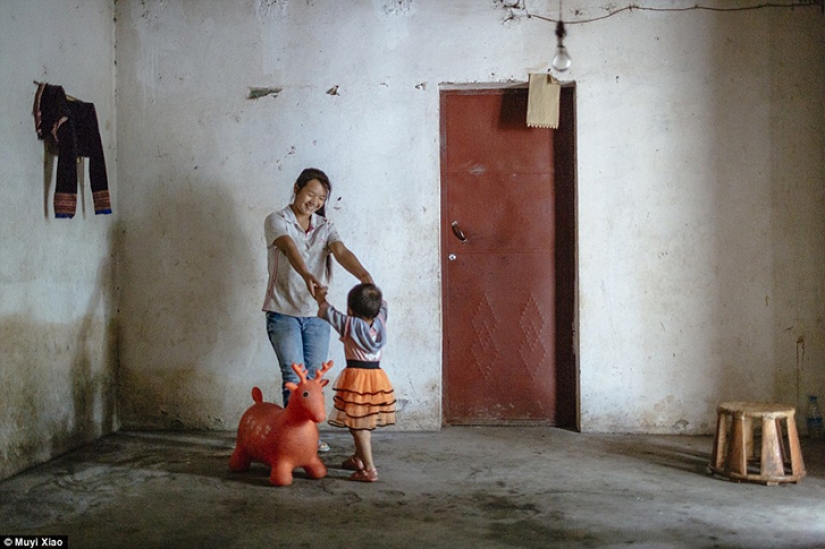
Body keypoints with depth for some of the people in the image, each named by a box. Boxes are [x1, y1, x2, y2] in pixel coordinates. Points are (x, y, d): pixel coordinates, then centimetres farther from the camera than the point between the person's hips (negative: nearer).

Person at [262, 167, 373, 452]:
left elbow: (342, 253, -12)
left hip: (316, 314, 4)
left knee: (314, 377, 9)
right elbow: (289, 248, -26)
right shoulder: (277, 221, -6)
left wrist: (364, 276, -33)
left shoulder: (325, 227, 7)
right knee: (294, 375, -8)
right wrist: (306, 275, -47)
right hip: (284, 311, -4)